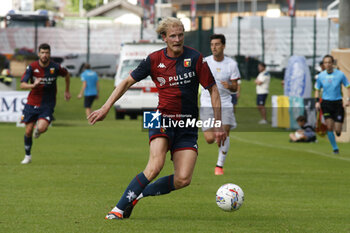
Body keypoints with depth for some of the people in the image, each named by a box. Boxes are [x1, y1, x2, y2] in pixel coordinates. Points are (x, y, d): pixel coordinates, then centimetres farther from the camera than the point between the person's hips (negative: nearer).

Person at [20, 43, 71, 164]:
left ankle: (38, 129, 17)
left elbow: (66, 74, 14)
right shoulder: (32, 67, -10)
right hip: (32, 103, 1)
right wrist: (33, 85, -37)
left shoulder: (55, 67, -9)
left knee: (41, 128, -22)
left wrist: (67, 91, 21)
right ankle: (27, 156, 22)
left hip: (48, 104, -1)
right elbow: (22, 85, -17)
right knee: (28, 131, 0)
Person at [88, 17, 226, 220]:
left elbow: (213, 90, 1)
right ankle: (120, 209, -16)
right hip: (163, 118, -1)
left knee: (183, 179, -12)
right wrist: (106, 108, 3)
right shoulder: (155, 60, -1)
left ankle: (141, 194, 11)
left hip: (188, 126, 1)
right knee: (156, 166, -25)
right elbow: (128, 82, 9)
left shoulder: (195, 58, -5)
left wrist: (219, 125, -2)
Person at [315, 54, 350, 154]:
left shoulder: (340, 74, -5)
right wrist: (317, 102, -3)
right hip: (326, 103, 1)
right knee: (329, 127, -12)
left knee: (337, 131, -5)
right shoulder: (321, 76, 1)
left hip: (338, 103, -1)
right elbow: (317, 90, 12)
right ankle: (335, 148, 2)